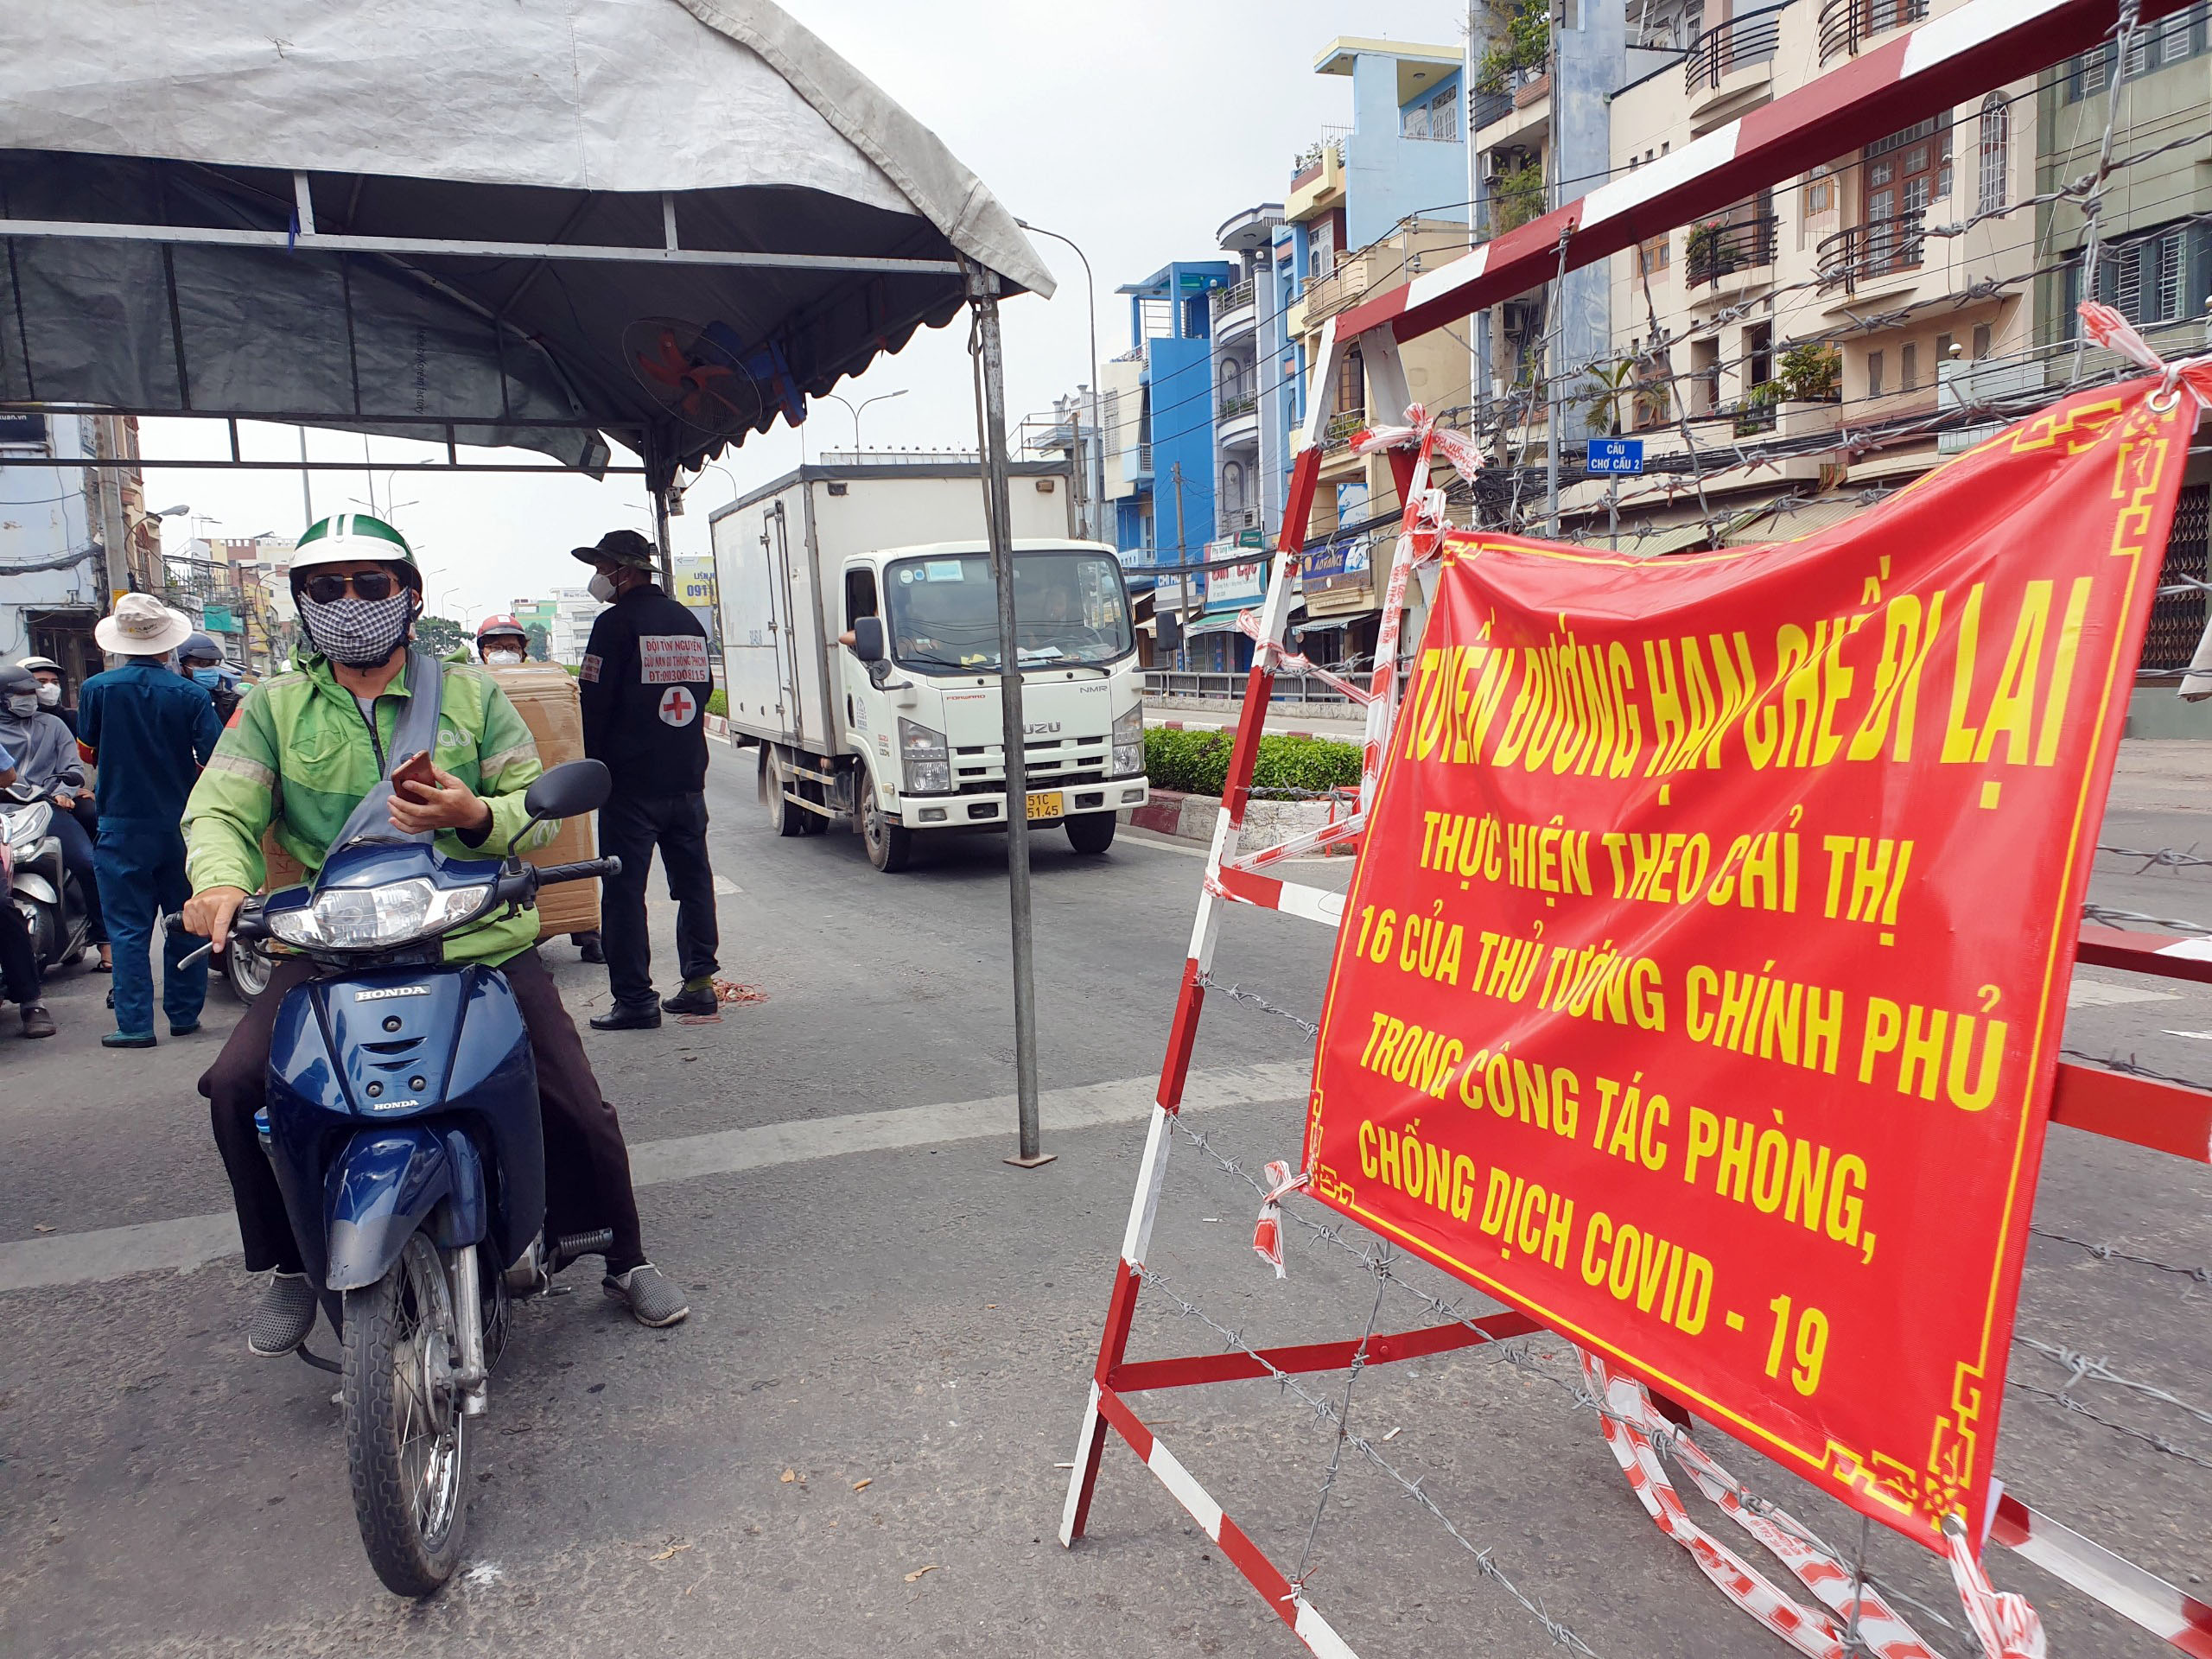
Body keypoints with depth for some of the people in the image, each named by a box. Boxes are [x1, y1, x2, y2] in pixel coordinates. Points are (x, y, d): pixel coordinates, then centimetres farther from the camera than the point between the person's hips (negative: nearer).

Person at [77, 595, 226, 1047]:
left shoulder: (96, 689, -7)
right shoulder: (191, 695, -9)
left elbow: (88, 751, 6)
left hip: (121, 827, 0)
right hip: (182, 825, 1)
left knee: (129, 928, 4)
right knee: (185, 924, 11)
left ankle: (135, 1023, 3)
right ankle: (184, 1014, 17)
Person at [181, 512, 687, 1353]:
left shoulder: (469, 691, 8)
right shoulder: (274, 706, 10)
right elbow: (219, 809, -1)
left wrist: (476, 815, -18)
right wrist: (220, 879, -24)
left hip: (478, 941, 0)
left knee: (575, 1103, -5)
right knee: (238, 1086, -18)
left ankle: (625, 1258, 20)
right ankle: (291, 1266, 8)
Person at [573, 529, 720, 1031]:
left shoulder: (616, 623, -10)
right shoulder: (688, 622, 12)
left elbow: (595, 703, -11)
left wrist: (594, 769, 0)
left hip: (631, 782, -7)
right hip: (688, 780, 7)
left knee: (624, 890, -2)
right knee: (693, 881, 13)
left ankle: (635, 999, -2)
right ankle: (699, 981, 16)